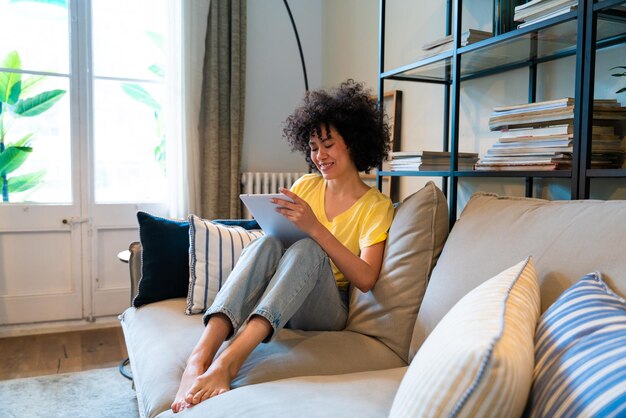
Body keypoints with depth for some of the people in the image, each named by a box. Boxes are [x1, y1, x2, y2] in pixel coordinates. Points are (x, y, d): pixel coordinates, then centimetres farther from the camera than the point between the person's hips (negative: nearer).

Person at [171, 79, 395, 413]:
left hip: (325, 311, -3)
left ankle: (228, 361, -48)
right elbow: (283, 232, 12)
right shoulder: (306, 185, 11)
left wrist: (315, 228, -24)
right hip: (274, 300, 3)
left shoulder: (377, 206, -2)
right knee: (267, 243, -28)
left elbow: (366, 279, -14)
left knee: (306, 249, -32)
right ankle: (200, 357, -45)